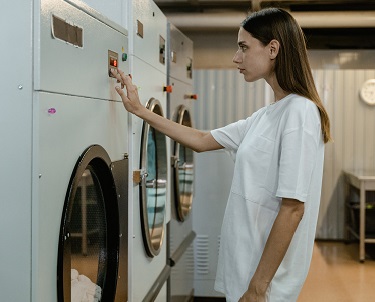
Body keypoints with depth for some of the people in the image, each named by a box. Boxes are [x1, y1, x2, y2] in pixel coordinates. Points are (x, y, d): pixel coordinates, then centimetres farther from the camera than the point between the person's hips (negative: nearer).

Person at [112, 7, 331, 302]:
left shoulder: (299, 112, -17)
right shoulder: (266, 115, 9)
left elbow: (293, 209, -21)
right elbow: (202, 141, 17)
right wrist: (140, 110, 15)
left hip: (266, 275, -8)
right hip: (247, 263, 8)